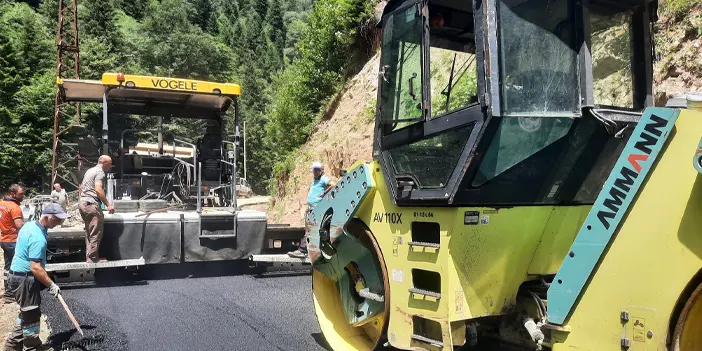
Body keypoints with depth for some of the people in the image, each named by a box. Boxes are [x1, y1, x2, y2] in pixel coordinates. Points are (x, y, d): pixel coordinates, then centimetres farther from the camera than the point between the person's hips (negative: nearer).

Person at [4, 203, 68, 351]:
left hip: (18, 275, 10)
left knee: (27, 312, 23)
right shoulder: (38, 238, -27)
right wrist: (51, 285, -22)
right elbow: (36, 268, -29)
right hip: (25, 279, -10)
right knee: (32, 315, 3)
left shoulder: (29, 225, 4)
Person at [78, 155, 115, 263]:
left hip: (82, 203, 10)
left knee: (89, 232, 14)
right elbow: (98, 190, -21)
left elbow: (81, 188, 28)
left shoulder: (89, 171, 21)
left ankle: (89, 257, 17)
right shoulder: (100, 172, -9)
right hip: (91, 205, -10)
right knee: (96, 233, -6)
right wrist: (108, 205, -21)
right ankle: (93, 258, -5)